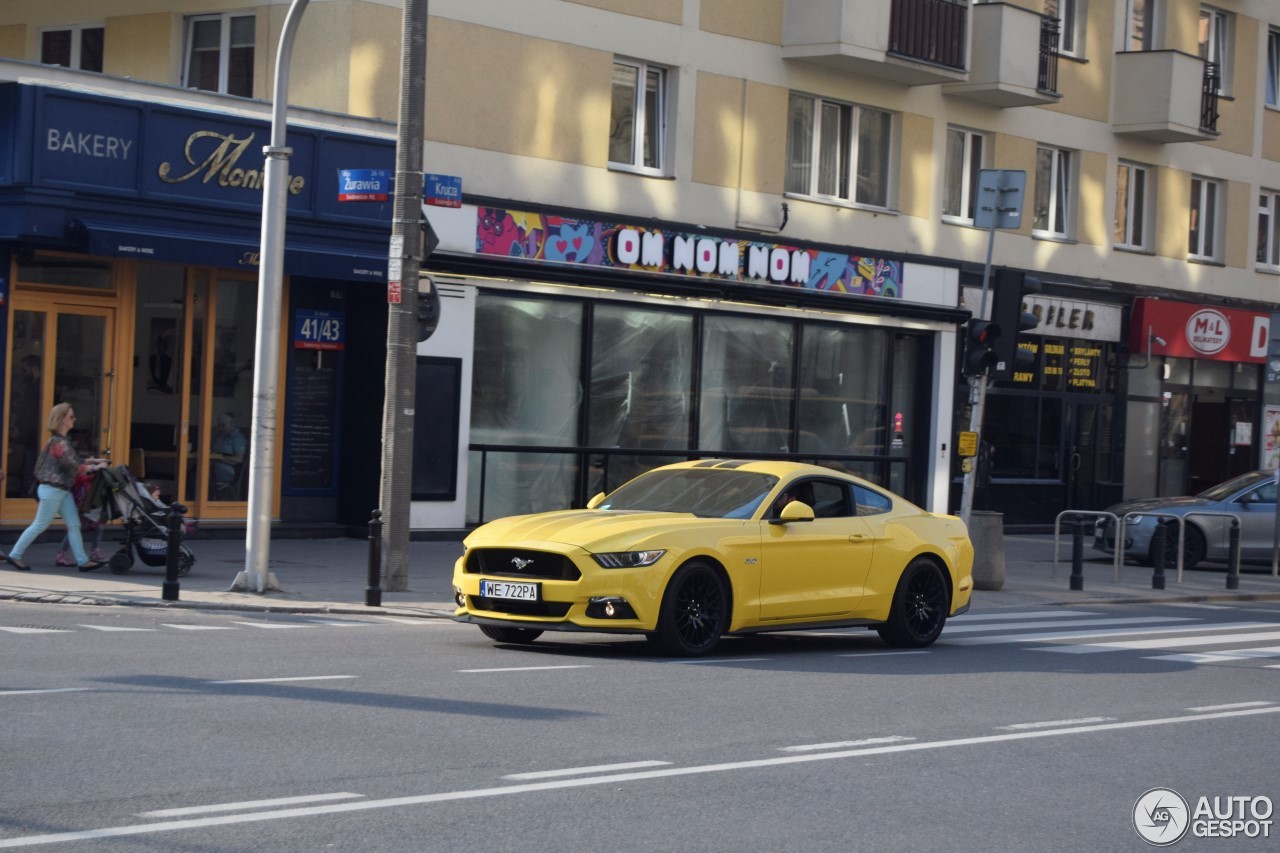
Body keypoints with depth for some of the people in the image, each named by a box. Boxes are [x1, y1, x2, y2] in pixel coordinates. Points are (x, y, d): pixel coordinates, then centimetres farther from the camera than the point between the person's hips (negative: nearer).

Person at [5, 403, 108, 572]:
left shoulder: (60, 441, 13)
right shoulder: (59, 442, -18)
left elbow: (71, 462, 19)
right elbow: (72, 466, -20)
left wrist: (92, 461, 11)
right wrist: (95, 467, -13)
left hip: (62, 490, 10)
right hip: (53, 490, -10)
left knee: (74, 525, 5)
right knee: (40, 525, -2)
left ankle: (82, 561, 5)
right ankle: (14, 556, 7)